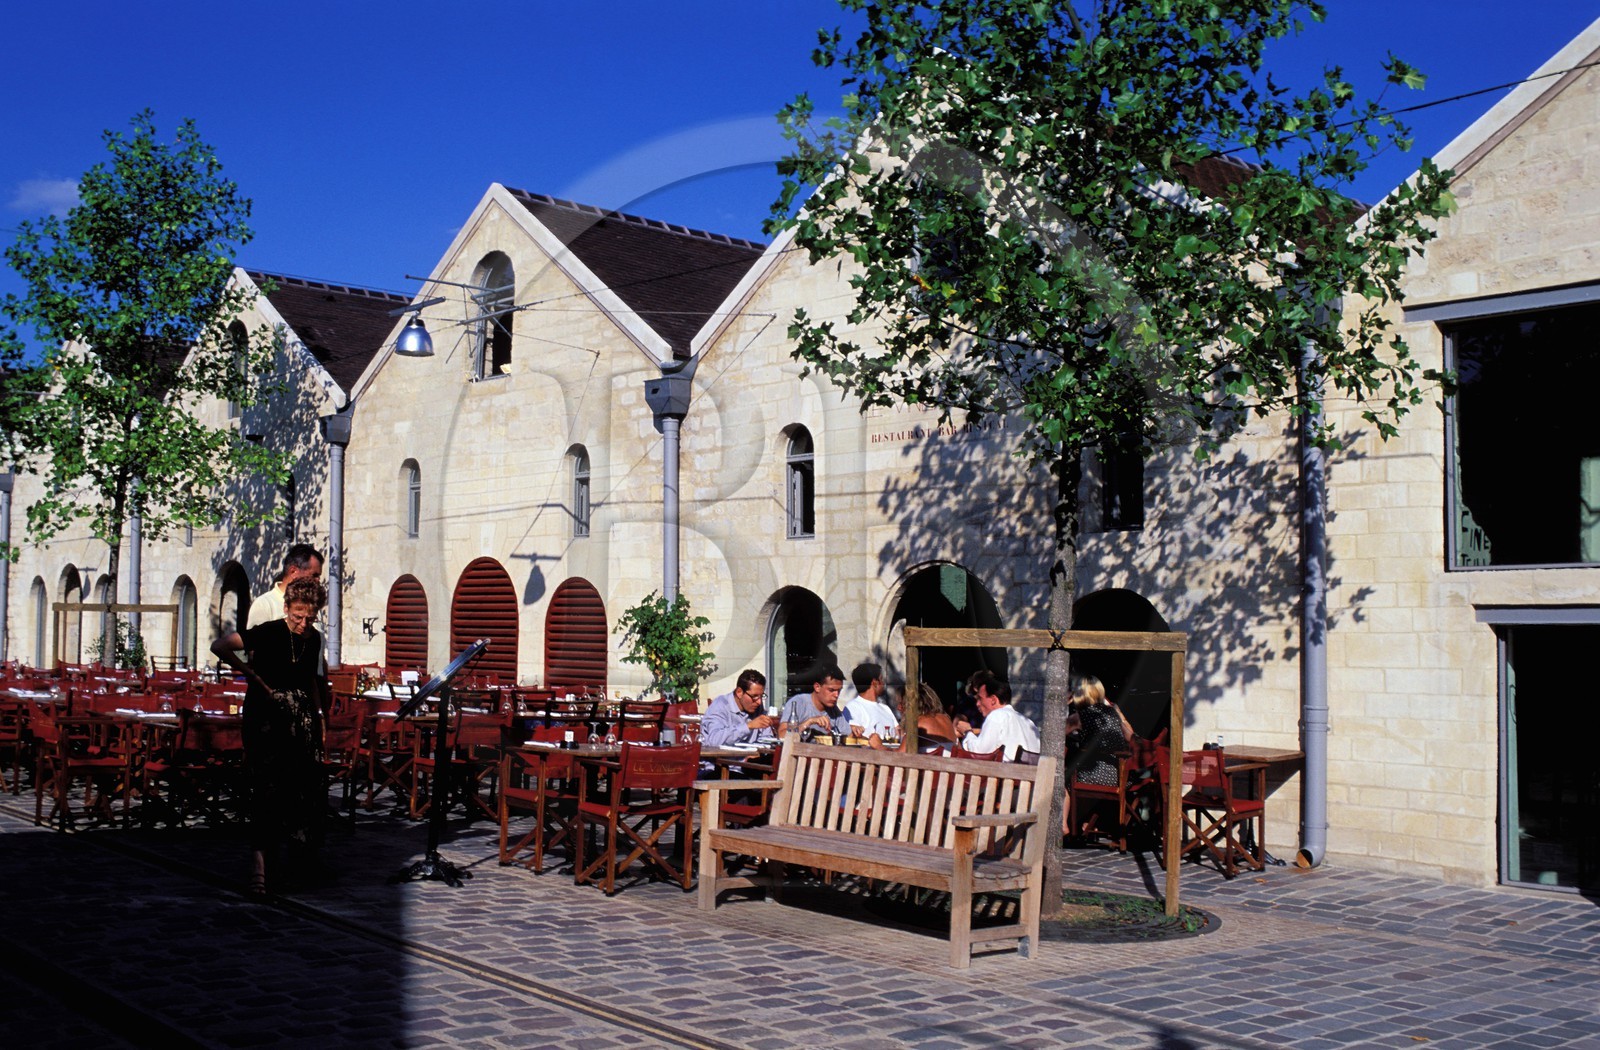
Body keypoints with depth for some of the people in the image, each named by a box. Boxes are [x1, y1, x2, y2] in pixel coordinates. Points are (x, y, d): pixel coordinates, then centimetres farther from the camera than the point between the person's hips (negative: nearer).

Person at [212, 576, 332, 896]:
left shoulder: (314, 639, 7)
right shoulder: (267, 632, -13)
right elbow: (219, 647, -17)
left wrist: (318, 717, 19)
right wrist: (254, 676, -17)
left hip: (301, 718, 6)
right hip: (266, 716, -6)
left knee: (307, 788, 6)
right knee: (268, 788, -13)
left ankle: (298, 862, 23)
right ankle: (262, 866, -15)